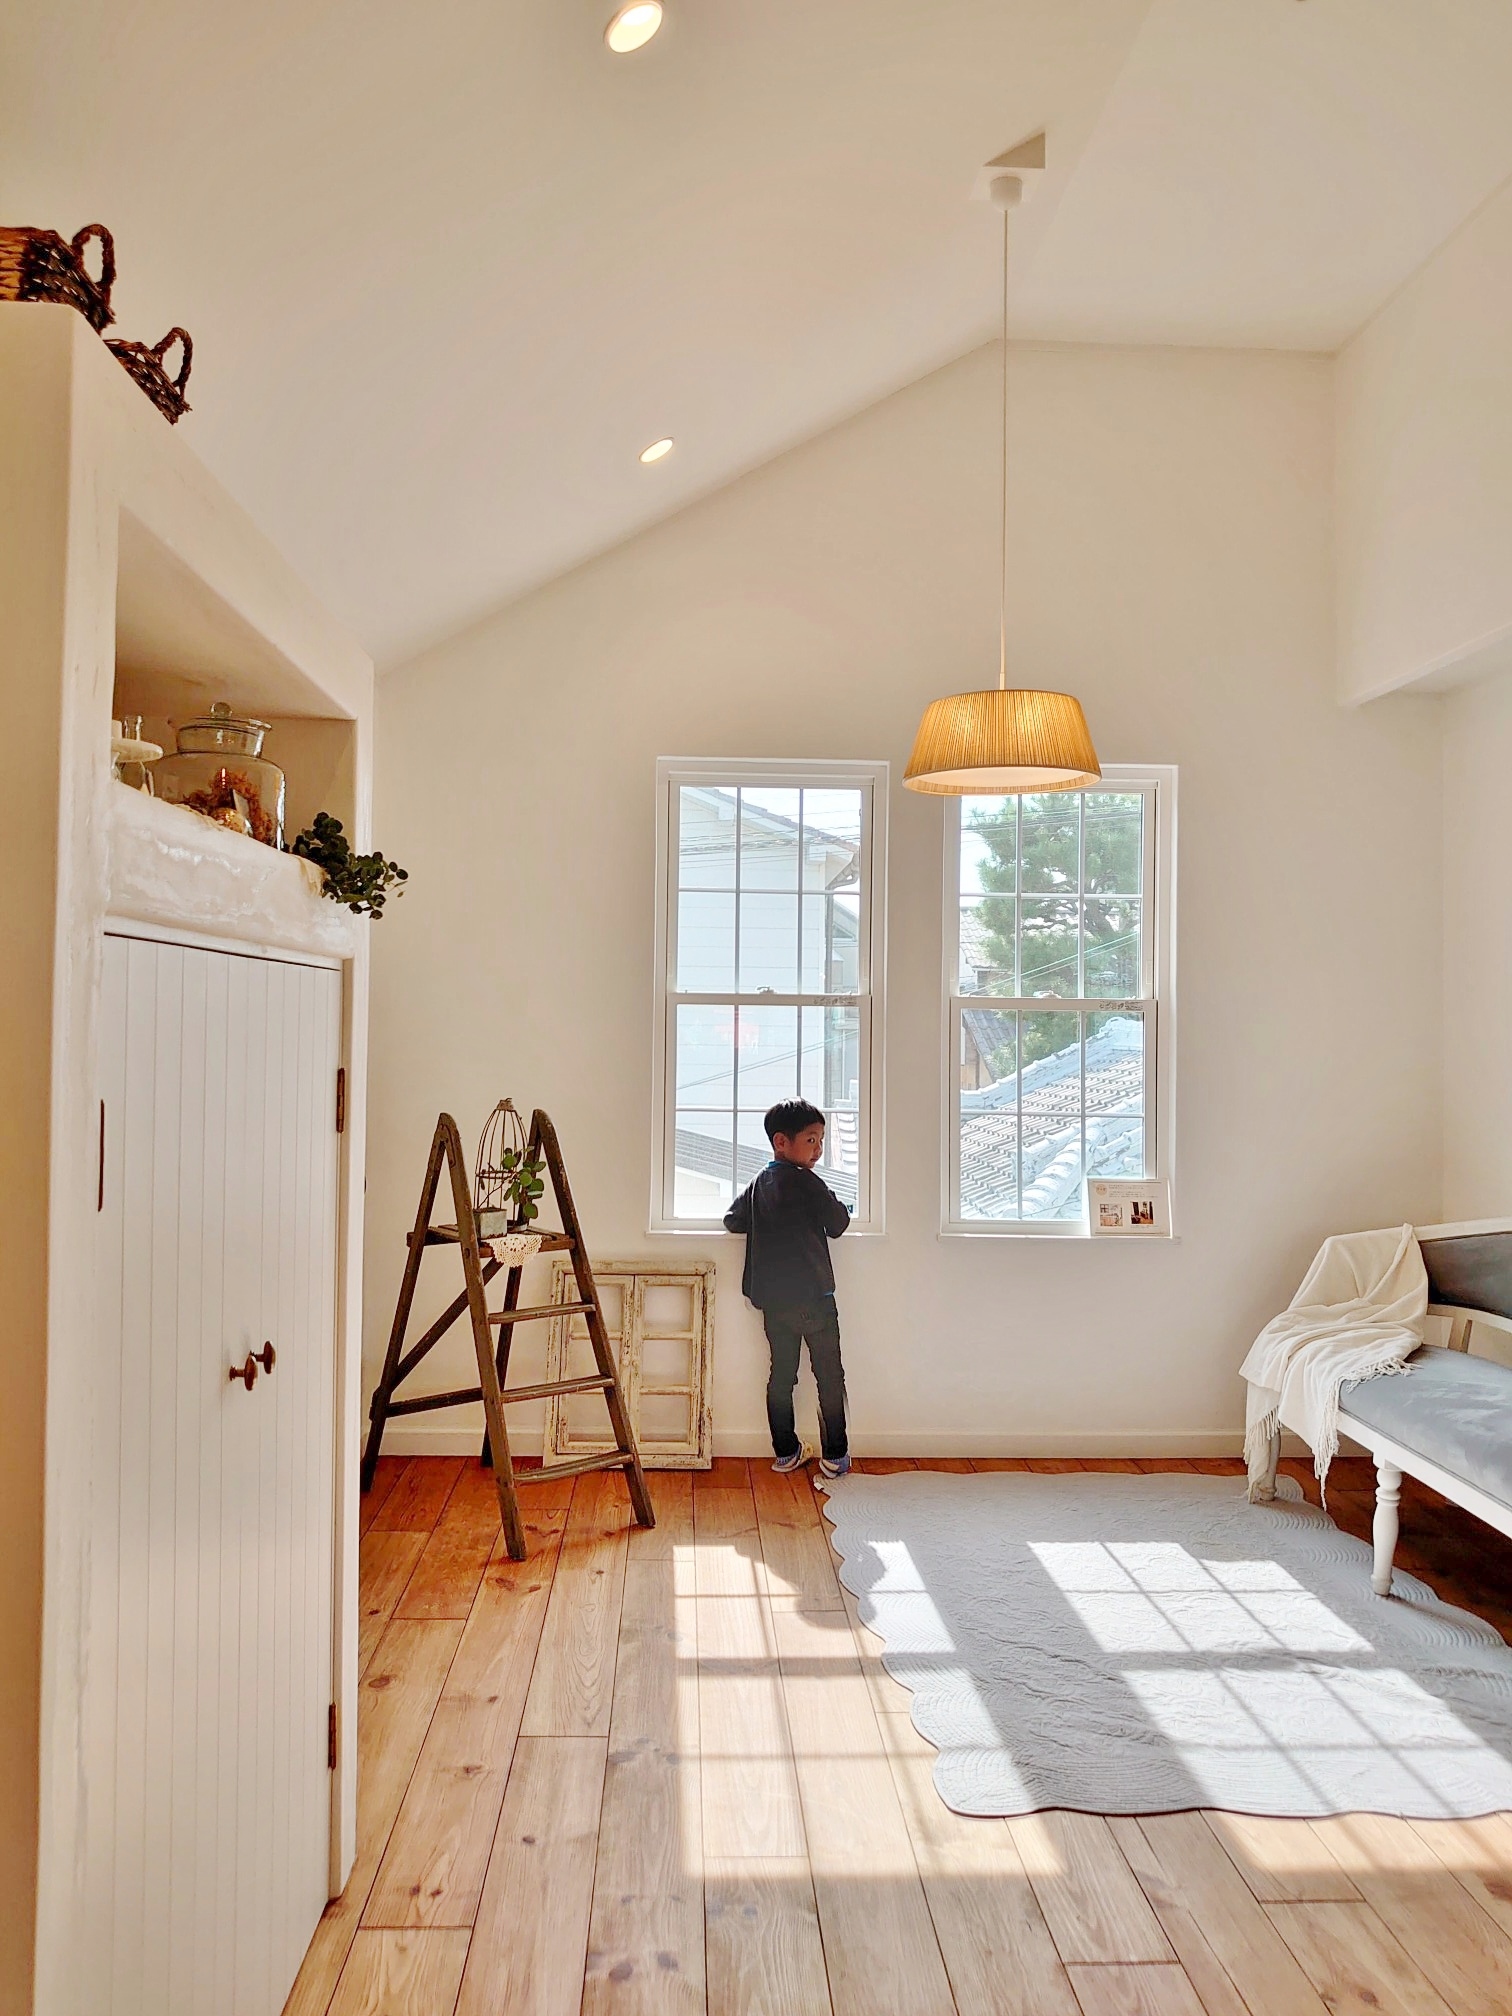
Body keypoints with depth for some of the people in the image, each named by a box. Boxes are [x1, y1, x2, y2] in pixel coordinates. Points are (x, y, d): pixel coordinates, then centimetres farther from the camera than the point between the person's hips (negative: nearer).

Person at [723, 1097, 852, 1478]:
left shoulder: (757, 1186, 9)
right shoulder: (806, 1182, -12)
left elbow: (731, 1220, 15)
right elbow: (838, 1223, -8)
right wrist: (833, 1204, 12)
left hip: (772, 1300, 6)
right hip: (813, 1296, -6)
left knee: (782, 1375, 13)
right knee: (829, 1376, 5)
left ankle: (786, 1452, 18)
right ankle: (835, 1455, 9)